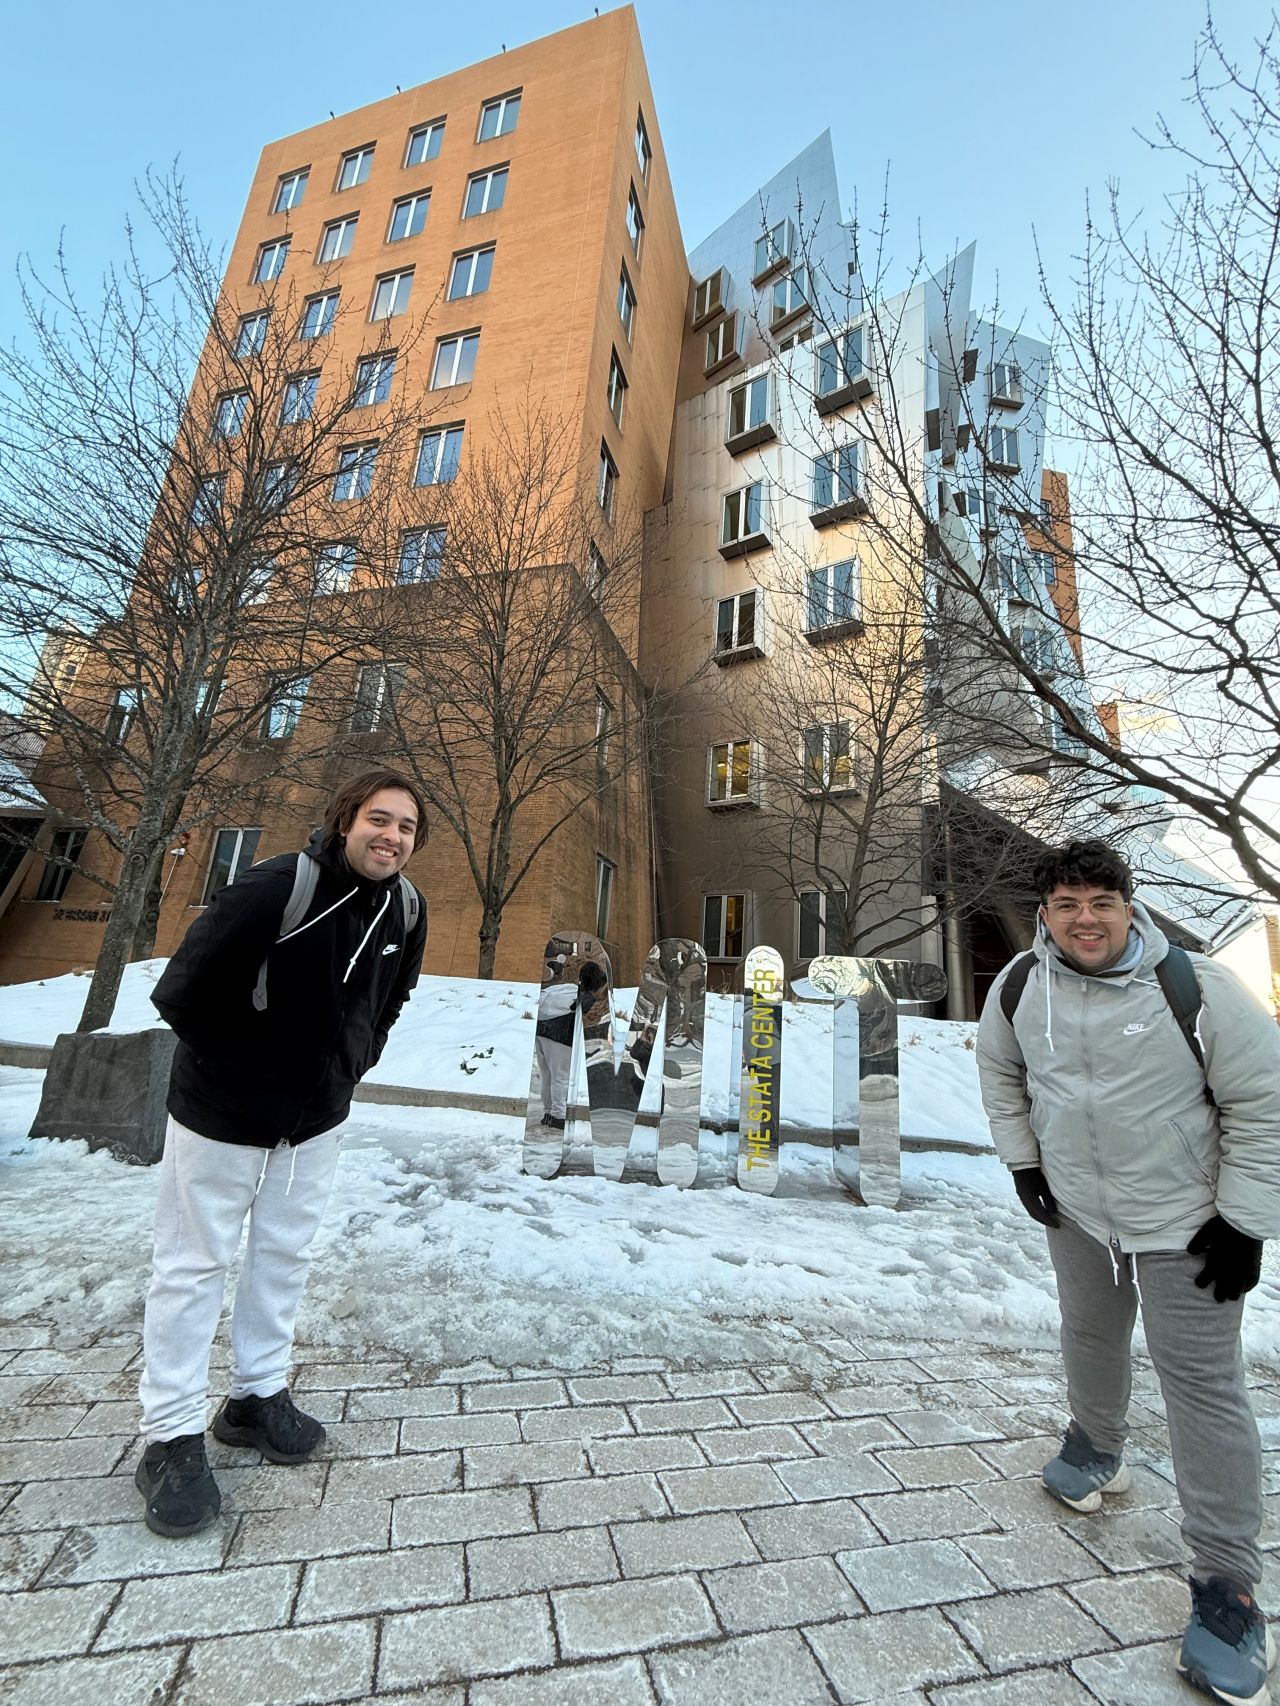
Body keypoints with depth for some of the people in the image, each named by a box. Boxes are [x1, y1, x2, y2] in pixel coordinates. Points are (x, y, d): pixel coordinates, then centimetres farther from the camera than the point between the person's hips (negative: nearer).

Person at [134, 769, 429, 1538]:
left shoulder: (407, 909, -8)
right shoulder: (276, 889, -29)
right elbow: (181, 993, -21)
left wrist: (349, 1066, 6)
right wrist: (239, 1062, -8)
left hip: (318, 1119, 6)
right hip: (220, 1113, -5)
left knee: (286, 1258, 18)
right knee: (194, 1266, 10)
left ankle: (259, 1397, 38)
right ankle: (173, 1437, 30)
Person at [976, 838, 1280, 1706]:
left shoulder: (1197, 988, -23)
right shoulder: (1019, 987, -11)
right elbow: (1001, 1072, 6)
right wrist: (1022, 1160, 2)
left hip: (1184, 1225, -4)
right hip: (1077, 1213, 4)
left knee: (1204, 1386, 1)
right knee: (1090, 1339, 25)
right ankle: (1097, 1446, 53)